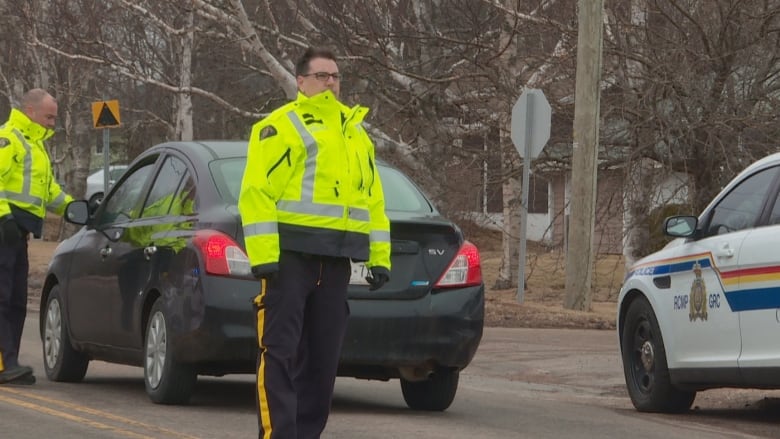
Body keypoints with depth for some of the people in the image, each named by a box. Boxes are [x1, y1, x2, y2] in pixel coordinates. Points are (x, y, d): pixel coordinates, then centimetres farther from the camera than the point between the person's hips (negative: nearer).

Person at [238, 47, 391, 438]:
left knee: (323, 355, 9)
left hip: (335, 260, 7)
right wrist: (263, 254, -18)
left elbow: (373, 198, 20)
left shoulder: (355, 133, 20)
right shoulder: (279, 127, -2)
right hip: (290, 255, -7)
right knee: (280, 351, -8)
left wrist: (379, 256, 11)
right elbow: (256, 192, -10)